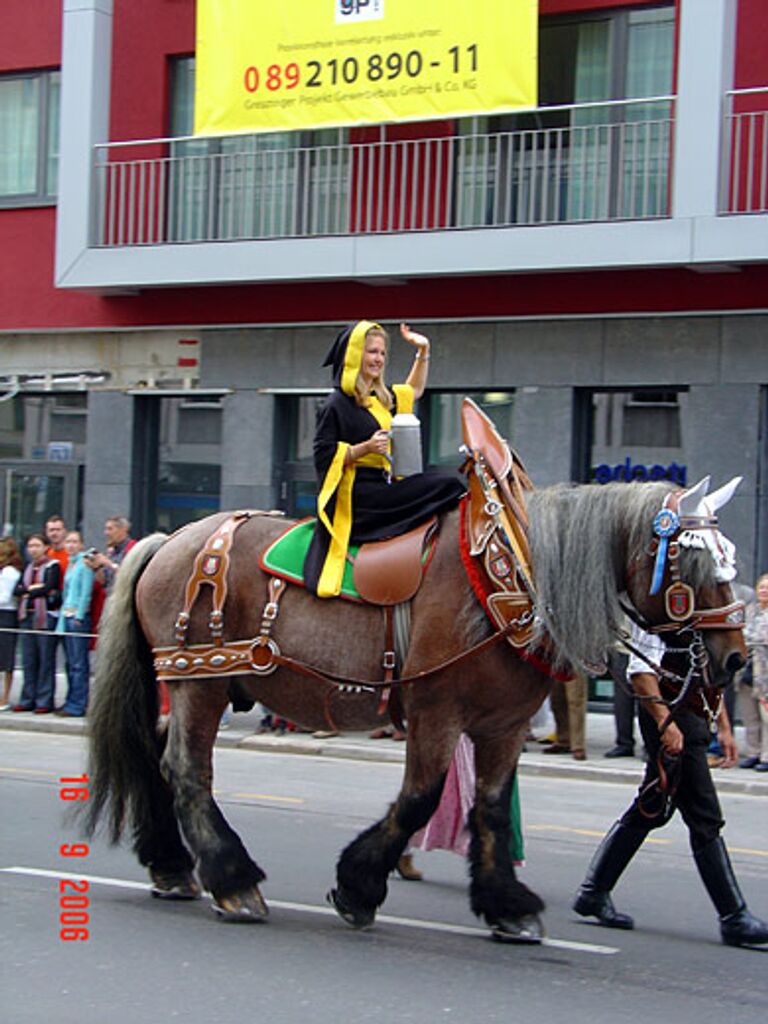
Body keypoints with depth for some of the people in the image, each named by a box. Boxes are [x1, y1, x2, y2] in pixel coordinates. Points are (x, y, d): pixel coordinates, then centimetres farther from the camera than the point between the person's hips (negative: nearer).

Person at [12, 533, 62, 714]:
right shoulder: (28, 567, 18)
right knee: (29, 659, 7)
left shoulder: (52, 566, -1)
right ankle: (28, 699, 12)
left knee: (46, 658, -5)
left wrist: (28, 592, -2)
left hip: (46, 616, -6)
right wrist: (33, 588, -8)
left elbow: (48, 588, -14)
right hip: (28, 616, 6)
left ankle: (44, 701, -2)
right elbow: (18, 589, 9)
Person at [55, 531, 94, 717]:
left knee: (78, 663, -8)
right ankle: (71, 702, 13)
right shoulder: (70, 564, 19)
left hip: (79, 616, -9)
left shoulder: (84, 563, -7)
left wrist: (79, 616, -14)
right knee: (70, 662, 9)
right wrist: (63, 617, 13)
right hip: (67, 616, 9)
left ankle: (77, 705, -7)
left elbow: (86, 592, -12)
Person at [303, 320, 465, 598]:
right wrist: (365, 448, -21)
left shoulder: (382, 399, 19)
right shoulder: (336, 405, -6)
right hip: (357, 493, -9)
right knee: (448, 485, -21)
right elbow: (323, 455, -11)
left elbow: (414, 391, 39)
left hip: (383, 486, 9)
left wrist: (423, 352, 30)